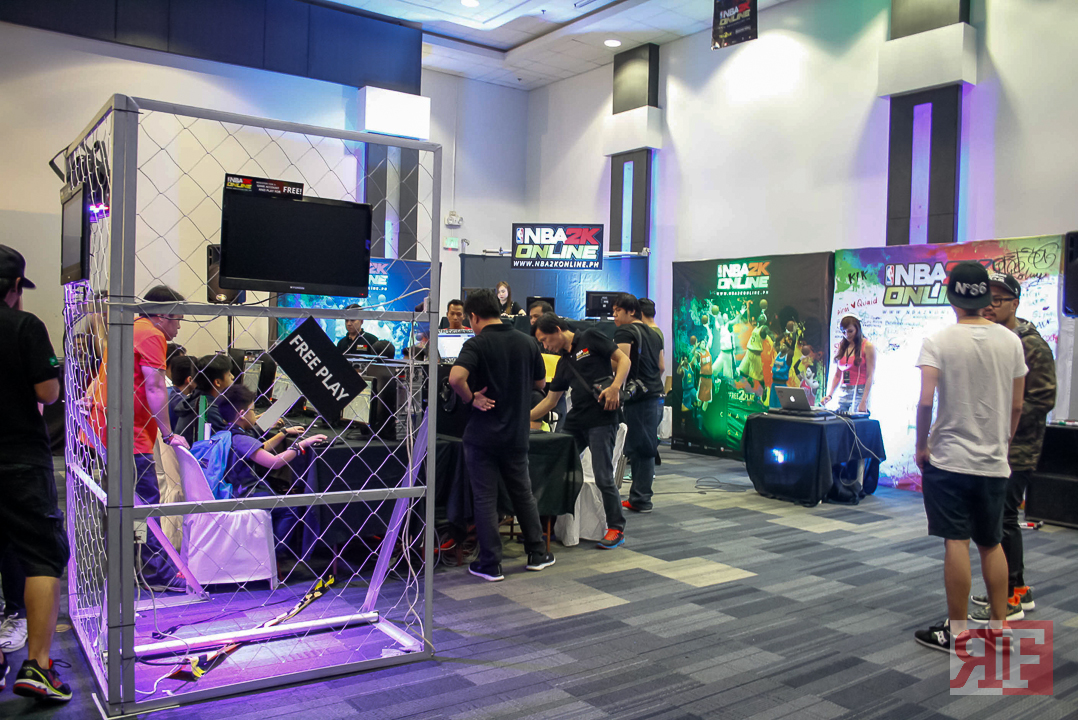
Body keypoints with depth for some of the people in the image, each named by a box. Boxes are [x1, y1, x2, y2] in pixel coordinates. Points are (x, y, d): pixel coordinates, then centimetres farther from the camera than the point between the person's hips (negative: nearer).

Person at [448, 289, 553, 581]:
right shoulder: (527, 342, 2)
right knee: (523, 493, 19)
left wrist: (472, 399, -13)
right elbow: (540, 383, 13)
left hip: (483, 434, -5)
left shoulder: (476, 344, -13)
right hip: (516, 433, 5)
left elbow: (456, 378, -30)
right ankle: (537, 553, 26)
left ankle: (490, 565, 10)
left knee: (485, 499, 4)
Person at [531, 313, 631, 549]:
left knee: (603, 477, -7)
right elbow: (550, 400, 21)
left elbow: (623, 359, -5)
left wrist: (615, 386, -19)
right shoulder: (564, 363, 19)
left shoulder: (590, 339, 0)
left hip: (602, 418, -8)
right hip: (576, 421, 8)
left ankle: (616, 528, 7)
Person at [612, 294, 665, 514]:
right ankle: (639, 497, 15)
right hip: (657, 395, 8)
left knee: (640, 448, -4)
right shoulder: (654, 334, 18)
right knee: (644, 448, 11)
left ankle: (640, 500, 0)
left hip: (640, 398, -8)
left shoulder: (624, 332, -7)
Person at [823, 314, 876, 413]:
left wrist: (864, 401, -16)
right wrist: (830, 395, 2)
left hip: (859, 393, -5)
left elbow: (870, 376, -8)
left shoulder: (868, 347, -2)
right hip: (843, 393, 5)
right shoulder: (841, 347, 14)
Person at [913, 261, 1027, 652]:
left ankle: (957, 631, 9)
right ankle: (998, 626, 23)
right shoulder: (1010, 341, 2)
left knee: (956, 543, 1)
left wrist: (921, 446, -5)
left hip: (949, 458, -4)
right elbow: (1017, 404, 7)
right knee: (991, 543, 16)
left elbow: (926, 400, -18)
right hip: (994, 461, 4)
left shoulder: (939, 341, -10)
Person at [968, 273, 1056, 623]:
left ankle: (1010, 600, 4)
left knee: (1002, 520, -6)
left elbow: (1043, 400, -16)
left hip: (1016, 451, -8)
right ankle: (1019, 588, 28)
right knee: (996, 518, 15)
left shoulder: (1033, 346, -11)